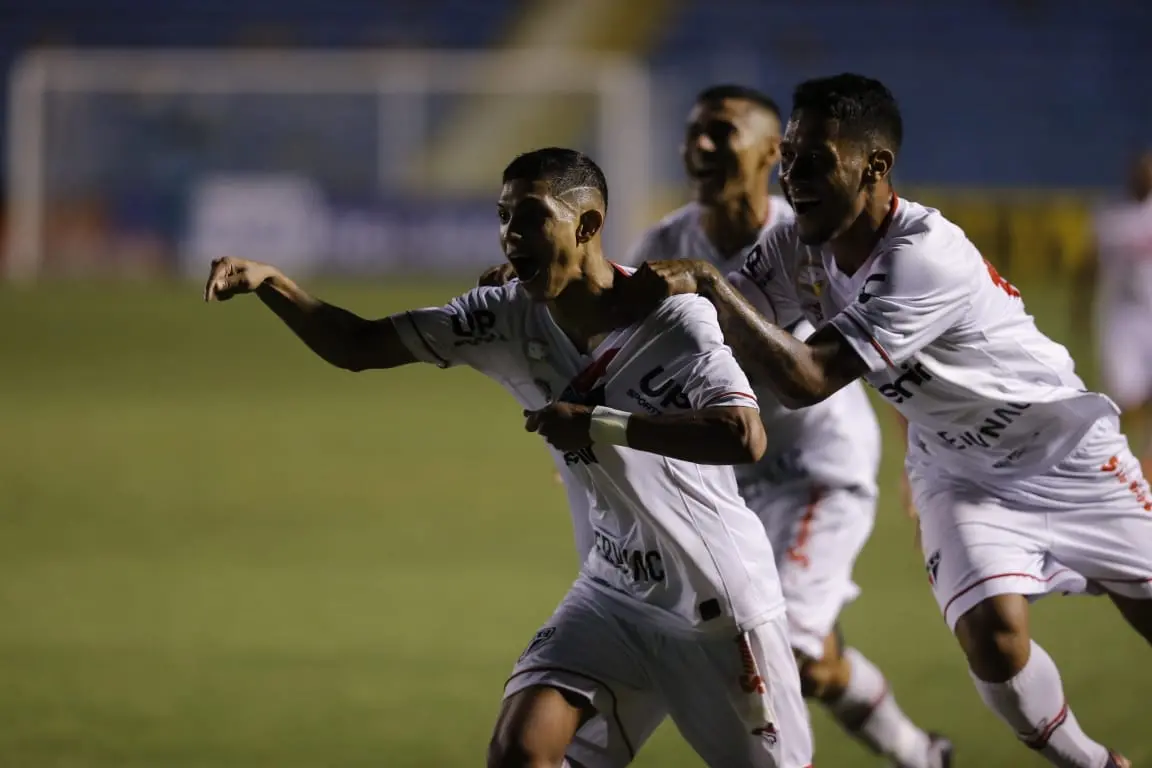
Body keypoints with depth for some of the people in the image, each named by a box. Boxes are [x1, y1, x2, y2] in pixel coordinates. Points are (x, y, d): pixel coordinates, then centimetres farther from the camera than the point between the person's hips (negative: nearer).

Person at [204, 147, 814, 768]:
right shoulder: (508, 319, -7)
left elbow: (745, 438, -38)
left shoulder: (675, 319, -23)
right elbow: (356, 346, -4)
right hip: (617, 588, 5)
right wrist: (269, 283, -20)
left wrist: (598, 424, -36)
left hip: (719, 599, -5)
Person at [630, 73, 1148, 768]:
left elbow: (806, 378, -39)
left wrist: (705, 282, -42)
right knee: (993, 635, -17)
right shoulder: (802, 247, -14)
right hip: (958, 471, 4)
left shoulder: (926, 258, -35)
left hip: (1065, 451, -4)